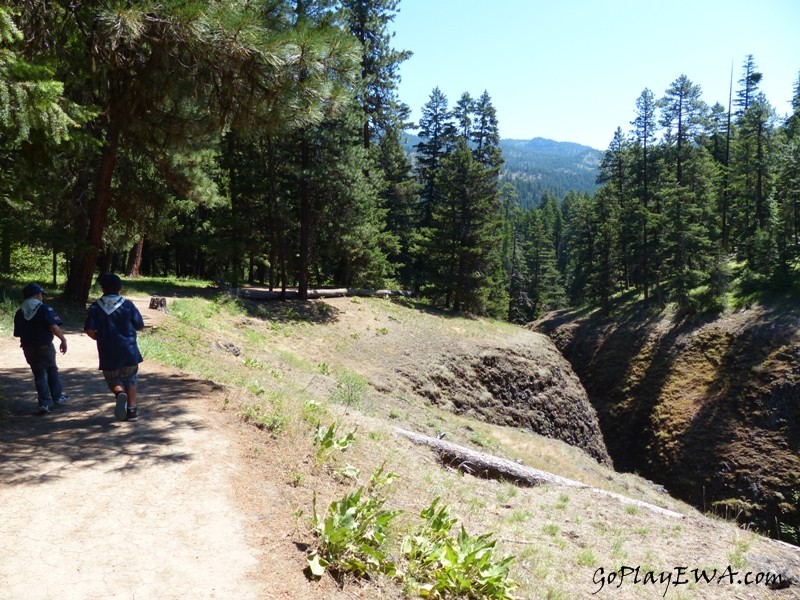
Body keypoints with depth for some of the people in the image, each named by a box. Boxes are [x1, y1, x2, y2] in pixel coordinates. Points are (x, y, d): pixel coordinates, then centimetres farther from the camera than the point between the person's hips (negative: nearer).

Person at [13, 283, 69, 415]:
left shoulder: (19, 313, 3)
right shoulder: (44, 309, -13)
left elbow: (18, 333, 3)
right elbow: (54, 327, -24)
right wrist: (63, 339, -15)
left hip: (28, 349, 3)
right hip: (45, 347, -3)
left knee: (39, 375, 10)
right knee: (52, 371, 18)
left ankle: (44, 403, 6)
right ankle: (57, 398, 26)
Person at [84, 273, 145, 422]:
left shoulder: (95, 307, -3)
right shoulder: (128, 305, -4)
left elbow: (89, 330, -10)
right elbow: (140, 327, 1)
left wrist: (99, 338, 10)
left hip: (108, 354, 0)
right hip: (129, 352, 0)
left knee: (114, 380, 17)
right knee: (131, 380, 17)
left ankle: (120, 393, -15)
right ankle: (131, 409, 15)